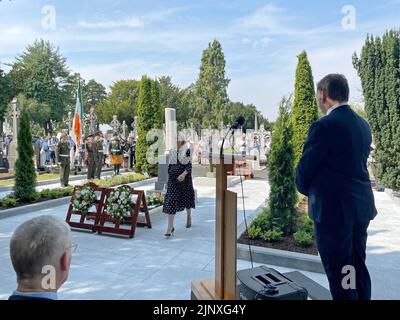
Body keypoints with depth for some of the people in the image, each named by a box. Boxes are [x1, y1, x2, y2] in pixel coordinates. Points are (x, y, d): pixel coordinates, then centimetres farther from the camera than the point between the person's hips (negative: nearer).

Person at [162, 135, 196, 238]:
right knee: (171, 202, -6)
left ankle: (189, 216, 47)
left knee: (186, 198, 15)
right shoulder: (172, 152, 7)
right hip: (173, 179, 2)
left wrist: (184, 174, -27)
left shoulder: (187, 151, -4)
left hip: (185, 179, -2)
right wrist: (169, 176, 17)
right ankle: (170, 228, -4)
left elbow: (189, 165, -11)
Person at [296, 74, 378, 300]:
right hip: (361, 206, 8)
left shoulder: (325, 126, -17)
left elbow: (305, 168, -13)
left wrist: (307, 190, 8)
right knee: (358, 268, 20)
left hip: (334, 209, -8)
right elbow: (357, 164, 12)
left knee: (338, 272, 4)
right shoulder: (363, 125, 8)